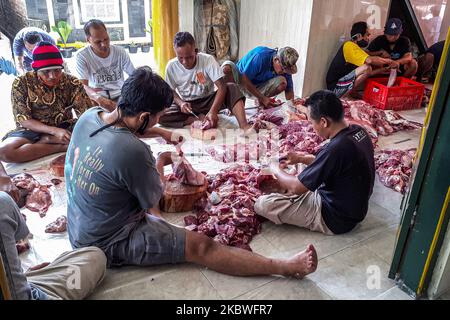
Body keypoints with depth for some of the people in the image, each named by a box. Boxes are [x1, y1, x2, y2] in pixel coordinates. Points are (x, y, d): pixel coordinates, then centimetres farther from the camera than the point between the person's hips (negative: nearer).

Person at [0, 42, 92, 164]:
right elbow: (24, 120, -13)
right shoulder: (21, 84, -12)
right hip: (34, 130, -1)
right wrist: (54, 130, -28)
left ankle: (46, 140, -17)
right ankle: (61, 146, -22)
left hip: (66, 127, 2)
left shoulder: (71, 82, -9)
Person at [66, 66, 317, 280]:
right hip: (109, 242, -9)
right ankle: (285, 267, -9)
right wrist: (159, 164, 4)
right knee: (201, 246, -12)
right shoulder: (133, 152, -33)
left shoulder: (89, 115, -8)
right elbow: (154, 200, -12)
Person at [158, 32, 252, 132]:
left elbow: (222, 86, -27)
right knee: (160, 116, -27)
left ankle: (244, 125, -44)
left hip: (208, 101, -1)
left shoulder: (208, 60, -20)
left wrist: (213, 111, -42)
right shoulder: (171, 66, -13)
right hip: (186, 104, 2)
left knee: (232, 88, -28)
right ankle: (201, 118, -22)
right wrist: (180, 103, -22)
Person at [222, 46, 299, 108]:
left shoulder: (285, 66, -14)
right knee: (227, 67, -35)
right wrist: (263, 98, -28)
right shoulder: (260, 56, -30)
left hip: (258, 88, 4)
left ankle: (259, 101, -4)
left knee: (283, 82, -25)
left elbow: (289, 90, -6)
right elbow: (245, 79, -28)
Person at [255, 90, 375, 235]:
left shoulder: (336, 148, -33)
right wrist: (301, 158, 6)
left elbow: (296, 187, -23)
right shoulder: (358, 131, -6)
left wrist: (276, 169, -4)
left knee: (262, 204, -15)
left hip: (335, 219, -9)